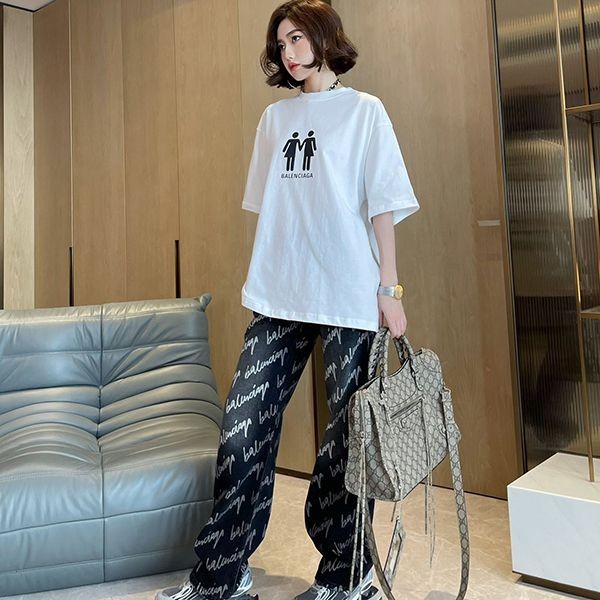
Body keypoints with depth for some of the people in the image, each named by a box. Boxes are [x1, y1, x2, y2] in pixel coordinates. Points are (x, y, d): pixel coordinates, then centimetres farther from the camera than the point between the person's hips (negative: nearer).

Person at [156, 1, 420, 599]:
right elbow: (269, 207, 18)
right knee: (242, 430, 1)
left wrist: (390, 287, -6)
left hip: (348, 299, -4)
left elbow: (382, 206, 0)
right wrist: (265, 279, 13)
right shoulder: (274, 116, 19)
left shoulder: (363, 110, 7)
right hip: (277, 297, 4)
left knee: (346, 436, 3)